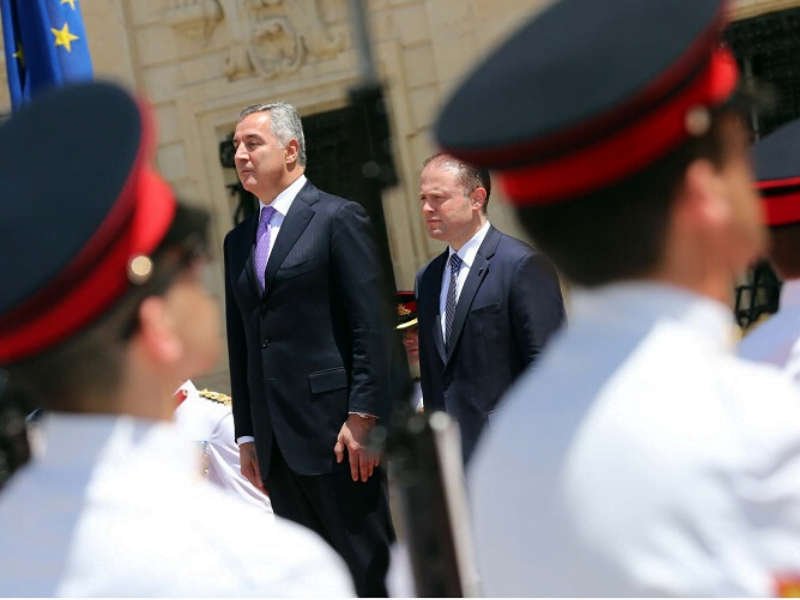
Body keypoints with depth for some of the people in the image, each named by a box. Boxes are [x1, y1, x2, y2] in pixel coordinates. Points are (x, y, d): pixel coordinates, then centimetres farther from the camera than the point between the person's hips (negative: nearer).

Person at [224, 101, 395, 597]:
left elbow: (373, 326, -9)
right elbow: (241, 343, 17)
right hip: (276, 439, 7)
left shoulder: (339, 219, -3)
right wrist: (247, 434, 13)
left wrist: (363, 416, -15)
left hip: (336, 428, -7)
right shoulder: (238, 241, 17)